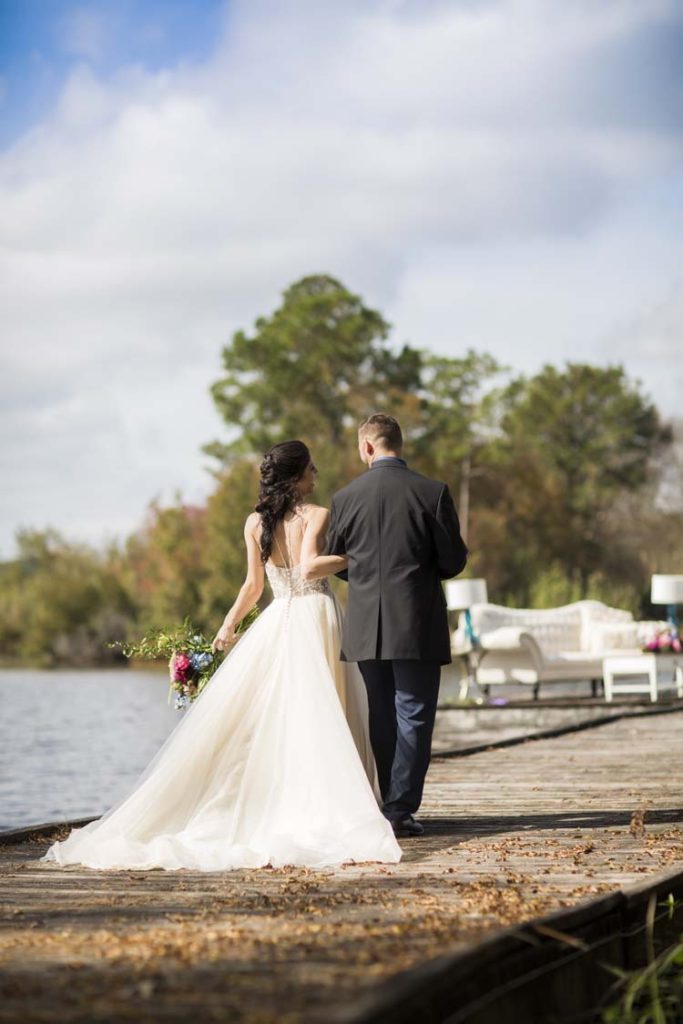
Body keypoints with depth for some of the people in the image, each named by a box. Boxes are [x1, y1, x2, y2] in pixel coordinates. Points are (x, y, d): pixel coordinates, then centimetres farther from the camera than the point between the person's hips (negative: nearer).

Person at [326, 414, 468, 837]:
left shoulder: (346, 497, 0)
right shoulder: (433, 492, -7)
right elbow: (454, 561, -4)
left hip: (367, 627, 3)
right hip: (418, 627, -3)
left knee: (382, 719, 14)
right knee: (414, 717, 2)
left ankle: (385, 806, 18)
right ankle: (401, 809, -3)